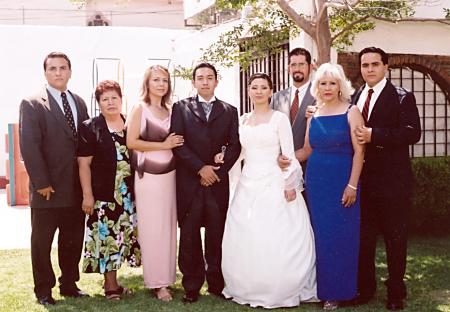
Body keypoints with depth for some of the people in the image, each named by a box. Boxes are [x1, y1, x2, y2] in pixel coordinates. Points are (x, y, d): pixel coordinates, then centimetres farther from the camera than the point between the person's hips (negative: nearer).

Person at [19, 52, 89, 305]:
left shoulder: (79, 103, 11)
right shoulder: (32, 104, -6)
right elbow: (29, 147, -12)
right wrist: (41, 183, -16)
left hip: (76, 189, 5)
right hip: (48, 189, -5)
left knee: (73, 241, 13)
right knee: (42, 243, 8)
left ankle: (69, 285, 27)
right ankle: (44, 290, 21)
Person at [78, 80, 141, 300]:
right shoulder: (90, 128, -1)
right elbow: (84, 163, -5)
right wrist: (87, 195, -12)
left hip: (129, 194, 4)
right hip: (104, 195, -4)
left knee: (123, 236, 8)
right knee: (107, 237, -2)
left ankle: (112, 281, 22)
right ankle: (111, 286, 7)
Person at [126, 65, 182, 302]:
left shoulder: (169, 111, 13)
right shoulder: (140, 109, -2)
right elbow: (131, 142, -11)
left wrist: (176, 144, 4)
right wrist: (163, 145, -11)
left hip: (169, 175, 5)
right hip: (148, 176, -5)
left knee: (168, 228, 8)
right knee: (152, 230, 0)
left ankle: (165, 278, 19)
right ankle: (157, 283, 8)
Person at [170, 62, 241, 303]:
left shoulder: (229, 111, 12)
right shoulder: (181, 108, 7)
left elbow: (234, 146, 5)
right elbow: (177, 143, -2)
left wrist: (218, 171, -7)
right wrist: (200, 168, -10)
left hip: (218, 181, 1)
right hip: (189, 181, -1)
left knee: (217, 234, 4)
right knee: (189, 235, 2)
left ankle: (216, 283, 15)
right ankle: (191, 286, 11)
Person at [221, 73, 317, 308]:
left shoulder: (279, 118, -3)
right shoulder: (243, 120, 12)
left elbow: (289, 155, -6)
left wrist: (290, 185, -11)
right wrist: (224, 156, 2)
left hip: (274, 185, -5)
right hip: (248, 185, 5)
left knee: (276, 242, -4)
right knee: (244, 240, 5)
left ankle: (279, 291, 10)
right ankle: (250, 289, 19)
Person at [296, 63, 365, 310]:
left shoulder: (351, 112, -4)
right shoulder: (313, 115, 10)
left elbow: (359, 151, -8)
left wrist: (352, 185, -14)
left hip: (341, 181, -4)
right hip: (315, 181, 4)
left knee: (340, 234, 2)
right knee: (319, 235, 9)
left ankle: (337, 290, 15)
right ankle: (320, 286, 21)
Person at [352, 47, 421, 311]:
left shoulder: (402, 97, -5)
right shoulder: (355, 98, 11)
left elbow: (412, 132, -16)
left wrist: (374, 135, -22)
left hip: (392, 180, -4)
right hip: (362, 179, 5)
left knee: (395, 237, 6)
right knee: (363, 236, 10)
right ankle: (365, 287, 23)